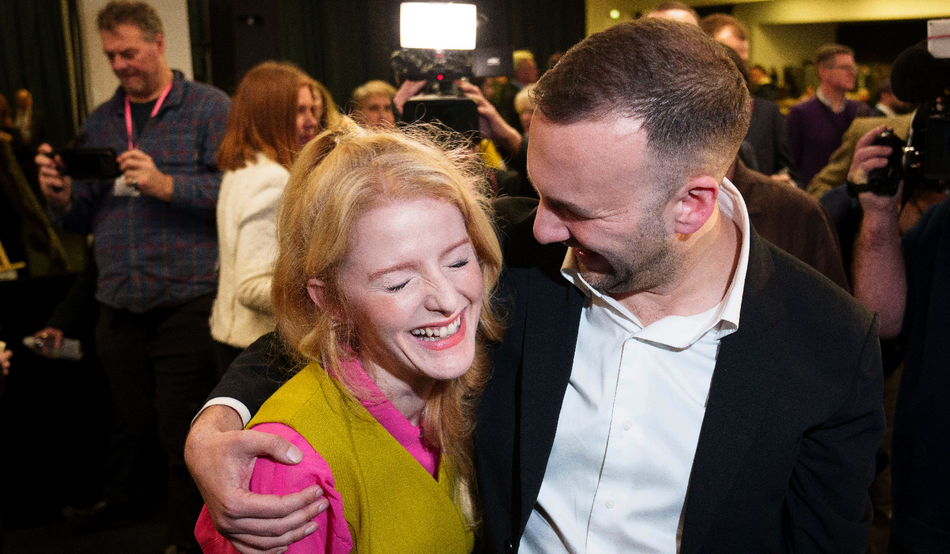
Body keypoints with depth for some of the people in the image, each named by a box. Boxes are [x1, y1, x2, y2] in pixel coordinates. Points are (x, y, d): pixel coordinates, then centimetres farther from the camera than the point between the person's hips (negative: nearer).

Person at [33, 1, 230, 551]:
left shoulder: (210, 107, 1)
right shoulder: (99, 123, 17)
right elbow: (86, 217, 19)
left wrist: (166, 185, -19)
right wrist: (61, 196, -1)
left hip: (186, 304, -5)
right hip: (118, 308, 5)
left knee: (185, 442, 0)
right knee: (136, 433, 13)